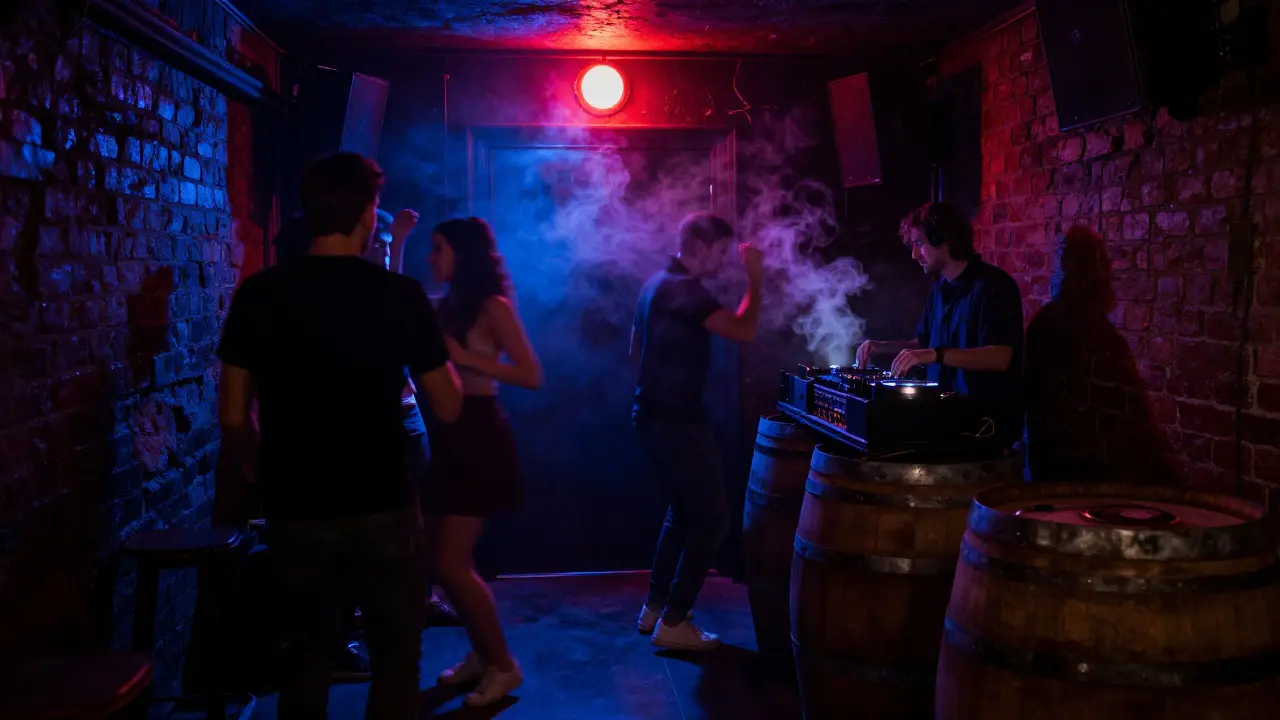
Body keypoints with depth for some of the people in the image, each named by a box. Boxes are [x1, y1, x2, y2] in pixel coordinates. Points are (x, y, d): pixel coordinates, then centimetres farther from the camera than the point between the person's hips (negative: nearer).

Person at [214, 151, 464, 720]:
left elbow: (233, 416, 0)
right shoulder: (401, 295, -10)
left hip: (294, 509, 3)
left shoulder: (257, 295, -3)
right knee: (395, 654, 13)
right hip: (383, 507, -2)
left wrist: (245, 487, 16)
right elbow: (448, 408, -5)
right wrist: (431, 349, 12)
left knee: (305, 655, 19)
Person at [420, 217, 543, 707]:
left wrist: (466, 357, -21)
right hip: (449, 437, 8)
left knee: (451, 562, -8)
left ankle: (503, 665, 9)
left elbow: (531, 375, -16)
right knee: (440, 559, 10)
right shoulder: (448, 306, 11)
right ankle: (481, 653, 27)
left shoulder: (493, 307, -11)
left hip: (479, 437, -8)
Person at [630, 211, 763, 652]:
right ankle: (673, 622, 3)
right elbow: (744, 331, -25)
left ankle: (654, 608, 26)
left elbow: (635, 348, 25)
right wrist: (755, 277, -14)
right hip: (677, 421, -10)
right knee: (712, 519, -2)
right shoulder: (685, 289, -18)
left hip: (655, 415, 10)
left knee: (683, 512, 21)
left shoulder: (657, 283, 14)